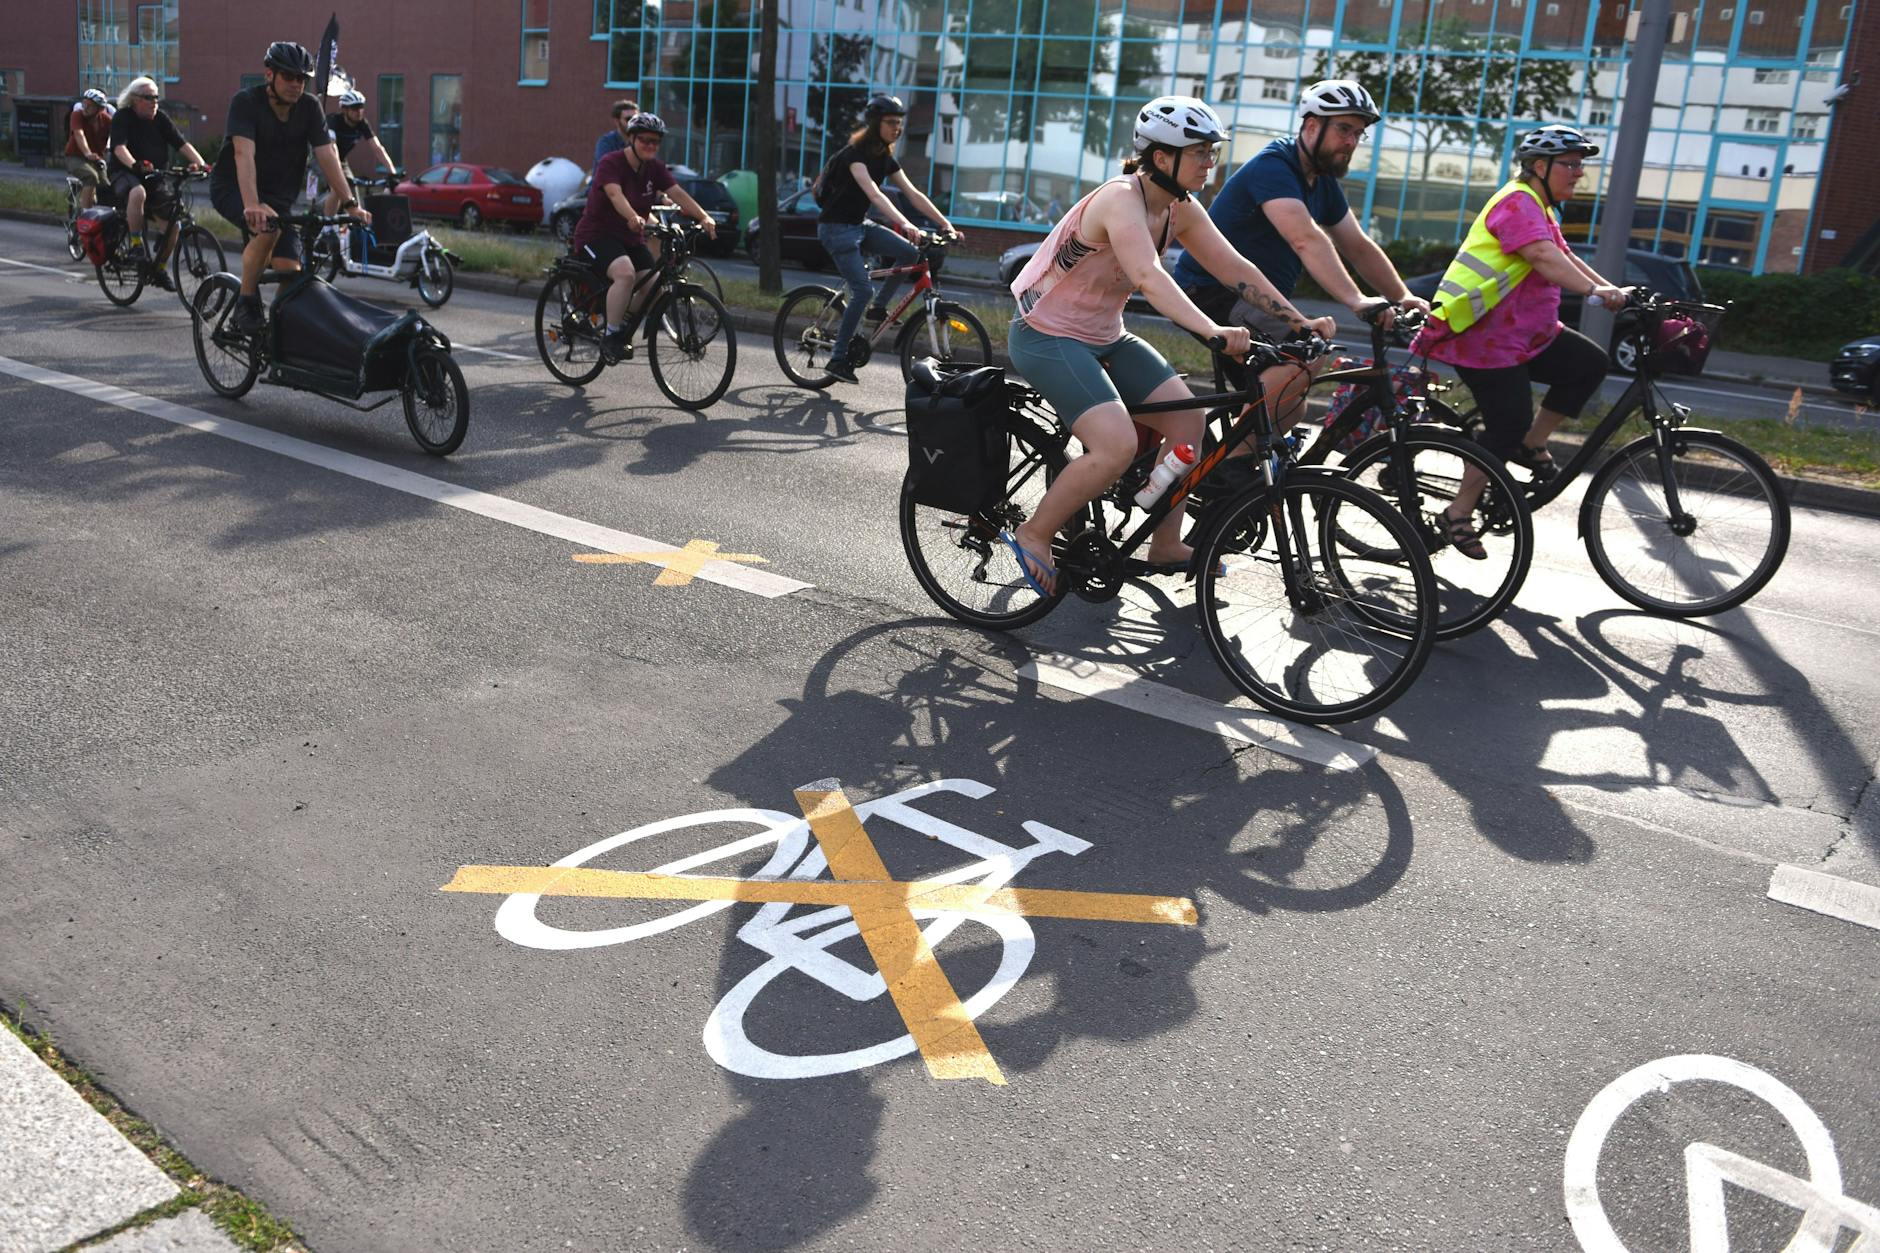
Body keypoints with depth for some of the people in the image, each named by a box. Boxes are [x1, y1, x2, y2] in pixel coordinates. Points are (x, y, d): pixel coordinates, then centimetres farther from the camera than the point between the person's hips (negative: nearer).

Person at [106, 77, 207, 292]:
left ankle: (160, 269, 14)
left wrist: (200, 163, -21)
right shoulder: (122, 117, -6)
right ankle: (136, 244, -28)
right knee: (138, 193, -40)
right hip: (124, 175, -5)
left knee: (172, 225, -5)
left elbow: (182, 143, -3)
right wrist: (135, 165, -42)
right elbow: (119, 147, -22)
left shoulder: (160, 118, 7)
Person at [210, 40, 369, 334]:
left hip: (280, 196, 5)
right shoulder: (246, 101, -19)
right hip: (232, 189, -5)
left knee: (291, 272, -12)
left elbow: (327, 155, -13)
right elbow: (244, 154, -31)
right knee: (268, 226, -35)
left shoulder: (309, 107, -6)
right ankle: (246, 303, -19)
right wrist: (252, 205, -46)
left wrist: (350, 204, -25)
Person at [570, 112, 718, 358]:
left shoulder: (655, 168, 2)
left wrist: (704, 218, -27)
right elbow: (615, 194, -34)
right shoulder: (611, 163, -16)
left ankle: (621, 324, 16)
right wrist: (633, 217, -54)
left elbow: (678, 194, -11)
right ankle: (611, 336, -19)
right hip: (597, 234, -7)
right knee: (625, 273, -33)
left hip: (631, 238, 7)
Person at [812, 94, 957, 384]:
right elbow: (874, 194, -34)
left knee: (911, 253, -10)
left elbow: (913, 194, 2)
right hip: (837, 228, -8)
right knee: (862, 291, -17)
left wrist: (946, 224, -8)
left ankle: (879, 307, 7)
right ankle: (837, 359, -6)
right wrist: (904, 224, -47)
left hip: (860, 225, 8)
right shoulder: (854, 153, -19)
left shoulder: (886, 158, 5)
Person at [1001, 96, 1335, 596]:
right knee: (1117, 446, -24)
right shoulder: (1121, 200, -24)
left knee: (1187, 420, -1)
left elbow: (1235, 268, 0)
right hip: (1047, 336, -9)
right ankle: (1032, 536, -5)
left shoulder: (1180, 210, 0)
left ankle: (1165, 544, 11)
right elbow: (1149, 277, -40)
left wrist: (1299, 321, -7)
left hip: (1104, 337, 9)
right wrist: (1213, 331, -52)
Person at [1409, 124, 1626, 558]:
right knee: (1509, 424, -11)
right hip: (1484, 338, -10)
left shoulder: (1539, 209, 20)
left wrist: (1615, 292, 8)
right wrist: (1595, 289, -39)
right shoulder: (1517, 202, -15)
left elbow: (1566, 259, 18)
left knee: (1589, 363, -1)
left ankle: (1531, 445, 9)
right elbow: (1544, 257, -30)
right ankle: (1459, 514, -1)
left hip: (1526, 334, 10)